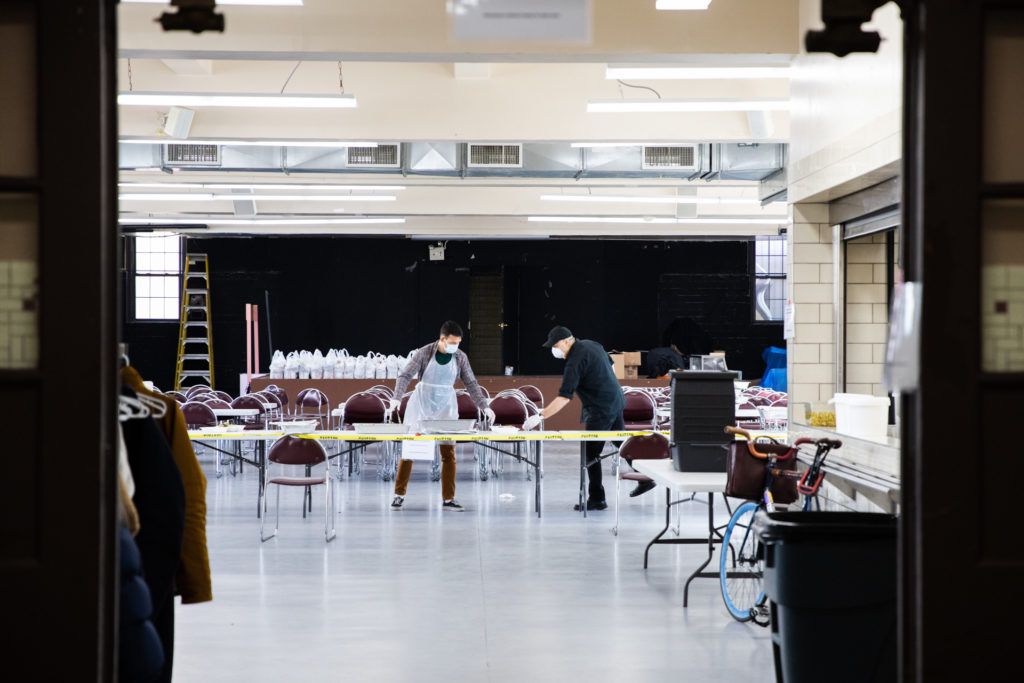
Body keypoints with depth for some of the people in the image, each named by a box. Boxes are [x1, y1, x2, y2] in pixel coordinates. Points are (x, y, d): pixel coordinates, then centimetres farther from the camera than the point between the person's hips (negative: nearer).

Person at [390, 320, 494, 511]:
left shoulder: (461, 358, -5)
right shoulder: (424, 353, -13)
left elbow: (471, 384, 0)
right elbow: (405, 375, -14)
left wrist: (484, 406, -9)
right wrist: (397, 397, -29)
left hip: (445, 408, 2)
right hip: (421, 406, -2)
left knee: (448, 453, -1)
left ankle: (448, 499, 7)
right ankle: (399, 495, 11)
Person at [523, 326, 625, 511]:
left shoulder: (575, 361, -23)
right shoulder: (592, 345, 4)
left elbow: (564, 397, -28)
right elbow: (610, 366, 19)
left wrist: (540, 417, -29)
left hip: (600, 411, -9)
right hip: (616, 402, 9)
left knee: (591, 455, -1)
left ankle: (596, 499, 1)